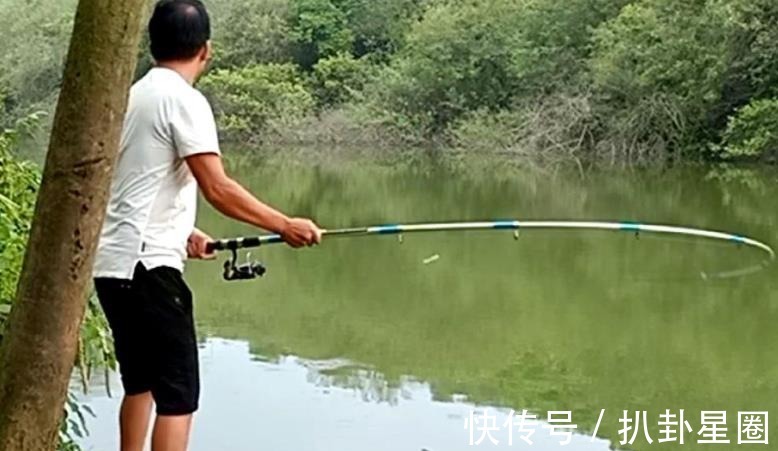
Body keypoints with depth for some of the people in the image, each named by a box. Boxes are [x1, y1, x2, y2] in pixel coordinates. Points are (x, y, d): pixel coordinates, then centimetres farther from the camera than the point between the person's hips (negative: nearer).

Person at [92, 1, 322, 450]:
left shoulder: (137, 94, 16)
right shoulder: (183, 99, -11)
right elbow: (217, 188, -18)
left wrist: (183, 233, 31)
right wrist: (284, 225, -11)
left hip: (113, 264, 9)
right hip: (147, 266, -9)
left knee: (139, 383, 21)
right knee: (178, 395, -8)